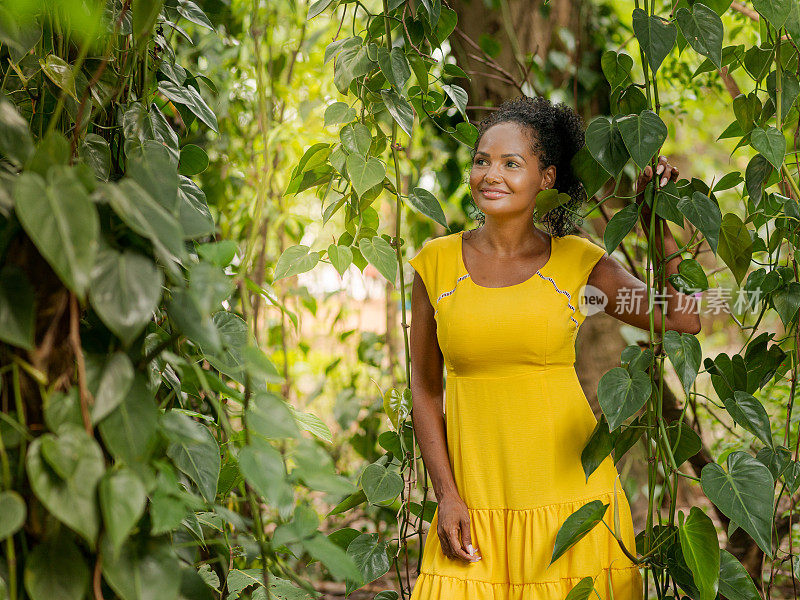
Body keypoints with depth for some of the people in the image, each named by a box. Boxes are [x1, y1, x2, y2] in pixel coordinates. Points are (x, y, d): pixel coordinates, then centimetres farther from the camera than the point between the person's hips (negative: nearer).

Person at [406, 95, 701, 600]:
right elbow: (425, 389, 5)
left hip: (572, 503, 0)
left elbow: (682, 321, -9)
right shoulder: (438, 261, 3)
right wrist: (446, 496, -2)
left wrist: (656, 220, -5)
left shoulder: (578, 263, 1)